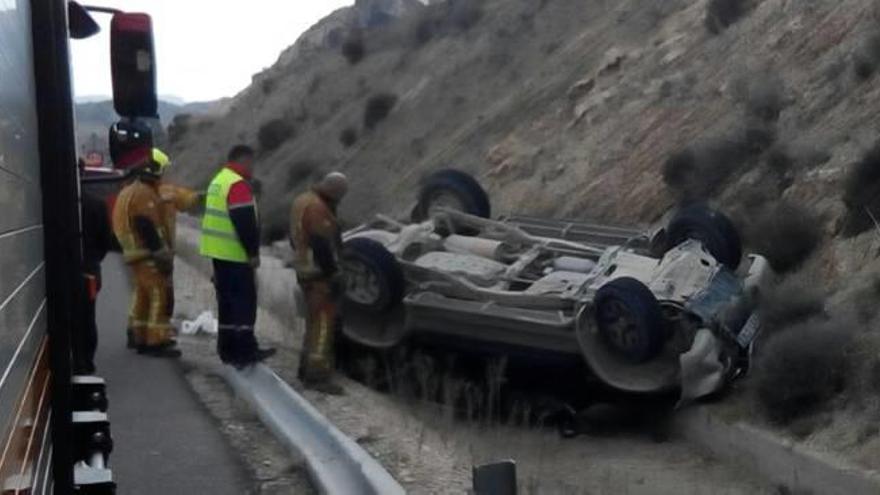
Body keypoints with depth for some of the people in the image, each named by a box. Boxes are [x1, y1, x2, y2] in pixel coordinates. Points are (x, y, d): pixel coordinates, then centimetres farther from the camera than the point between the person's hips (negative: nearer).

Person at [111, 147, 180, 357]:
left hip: (134, 253, 11)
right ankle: (156, 342, -14)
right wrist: (161, 253, -22)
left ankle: (137, 335, 30)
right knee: (158, 295, -11)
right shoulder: (144, 193, -16)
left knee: (143, 295, 20)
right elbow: (148, 227, -23)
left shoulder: (128, 192, 18)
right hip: (147, 255, -11)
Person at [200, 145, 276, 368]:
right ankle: (245, 351, -8)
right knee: (245, 301, -7)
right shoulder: (238, 184, -16)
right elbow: (245, 222, -22)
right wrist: (253, 252, -17)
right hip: (235, 254, -10)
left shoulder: (219, 180, 17)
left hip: (219, 252, 10)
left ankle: (228, 349, 18)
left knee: (227, 300, 13)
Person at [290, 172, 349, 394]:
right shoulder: (317, 208, -20)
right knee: (323, 322, -8)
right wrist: (334, 275, -20)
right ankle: (317, 375, -10)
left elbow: (295, 237, 21)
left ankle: (307, 368, 27)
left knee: (315, 320, 19)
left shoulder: (302, 200, 12)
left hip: (305, 269, 10)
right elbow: (323, 245, -24)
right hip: (319, 273, -10)